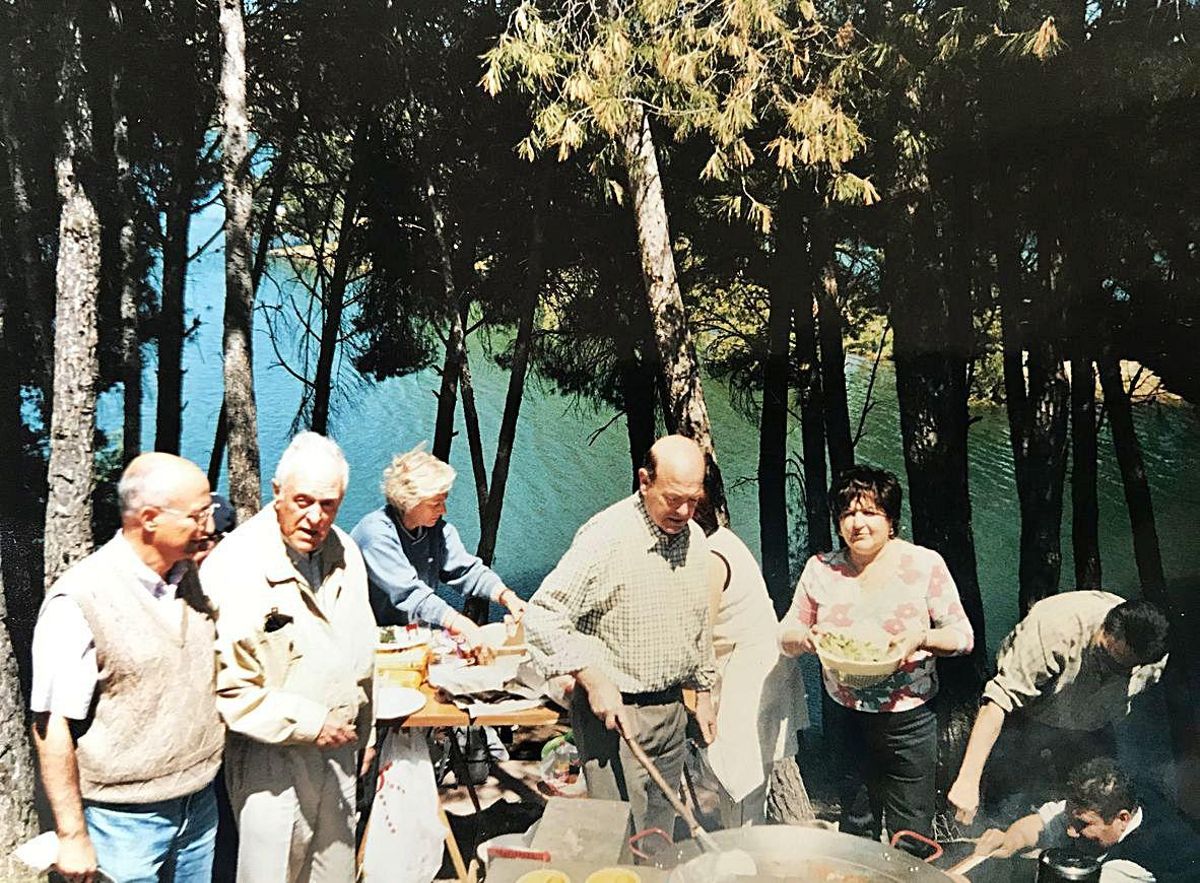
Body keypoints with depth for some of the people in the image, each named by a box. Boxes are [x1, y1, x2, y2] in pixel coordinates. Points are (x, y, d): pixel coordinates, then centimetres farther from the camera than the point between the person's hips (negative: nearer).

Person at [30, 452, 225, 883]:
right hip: (125, 821, -6)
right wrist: (73, 837, -14)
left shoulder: (191, 576, 1)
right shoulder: (78, 601, -19)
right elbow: (52, 726, -16)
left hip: (201, 805, 6)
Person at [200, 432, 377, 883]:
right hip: (271, 761, -6)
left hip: (338, 750, 6)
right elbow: (223, 684, -21)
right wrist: (308, 723, -19)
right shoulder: (235, 567, -19)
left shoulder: (344, 553, 4)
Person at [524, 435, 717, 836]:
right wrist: (593, 679, -25)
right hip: (614, 711, -7)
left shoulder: (695, 538, 7)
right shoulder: (606, 536, -18)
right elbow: (541, 616, -20)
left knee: (660, 831, 15)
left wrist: (703, 691, 22)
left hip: (671, 709, 7)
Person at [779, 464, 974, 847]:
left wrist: (921, 637, -23)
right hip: (845, 718, 2)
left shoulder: (924, 564, -7)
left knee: (911, 838, 7)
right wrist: (803, 637, -18)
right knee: (855, 829, 18)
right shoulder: (820, 569, -1)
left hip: (908, 721, -2)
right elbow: (786, 636, 5)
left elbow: (962, 636, -3)